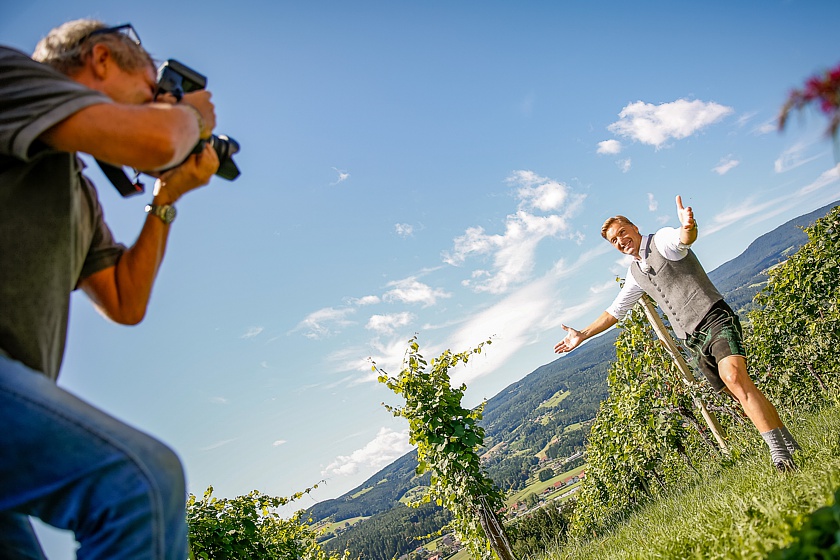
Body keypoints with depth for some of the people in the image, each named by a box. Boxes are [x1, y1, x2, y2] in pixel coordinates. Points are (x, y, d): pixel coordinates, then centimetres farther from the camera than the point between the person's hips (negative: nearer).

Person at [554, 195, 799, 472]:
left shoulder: (662, 240, -4)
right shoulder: (635, 273, 17)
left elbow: (683, 239, -30)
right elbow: (614, 311, 26)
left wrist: (688, 227, -55)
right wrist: (583, 335, 24)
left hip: (715, 319, -7)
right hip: (694, 340, 7)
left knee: (734, 377, -27)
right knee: (741, 395, 4)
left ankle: (780, 452, -26)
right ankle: (789, 445, 13)